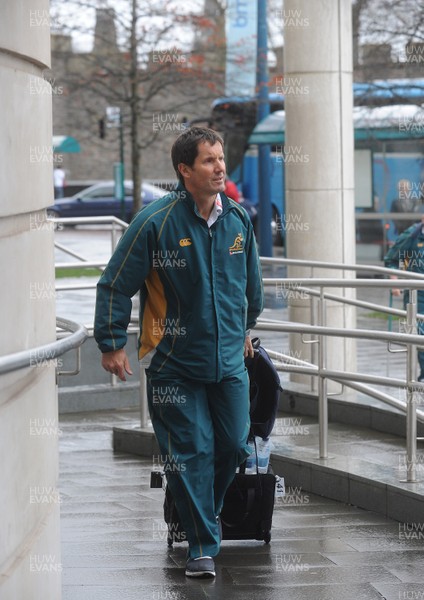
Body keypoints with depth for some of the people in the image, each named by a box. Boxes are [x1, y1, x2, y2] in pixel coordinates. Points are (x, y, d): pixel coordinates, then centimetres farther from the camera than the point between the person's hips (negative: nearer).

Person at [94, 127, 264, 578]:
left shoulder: (238, 219, 3)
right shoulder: (156, 222, -13)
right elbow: (115, 285, -7)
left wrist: (244, 328, 30)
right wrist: (111, 343, -7)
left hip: (228, 360, 4)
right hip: (173, 365, -4)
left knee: (233, 446, 7)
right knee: (191, 452, -4)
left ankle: (205, 513, 34)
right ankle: (202, 545, 5)